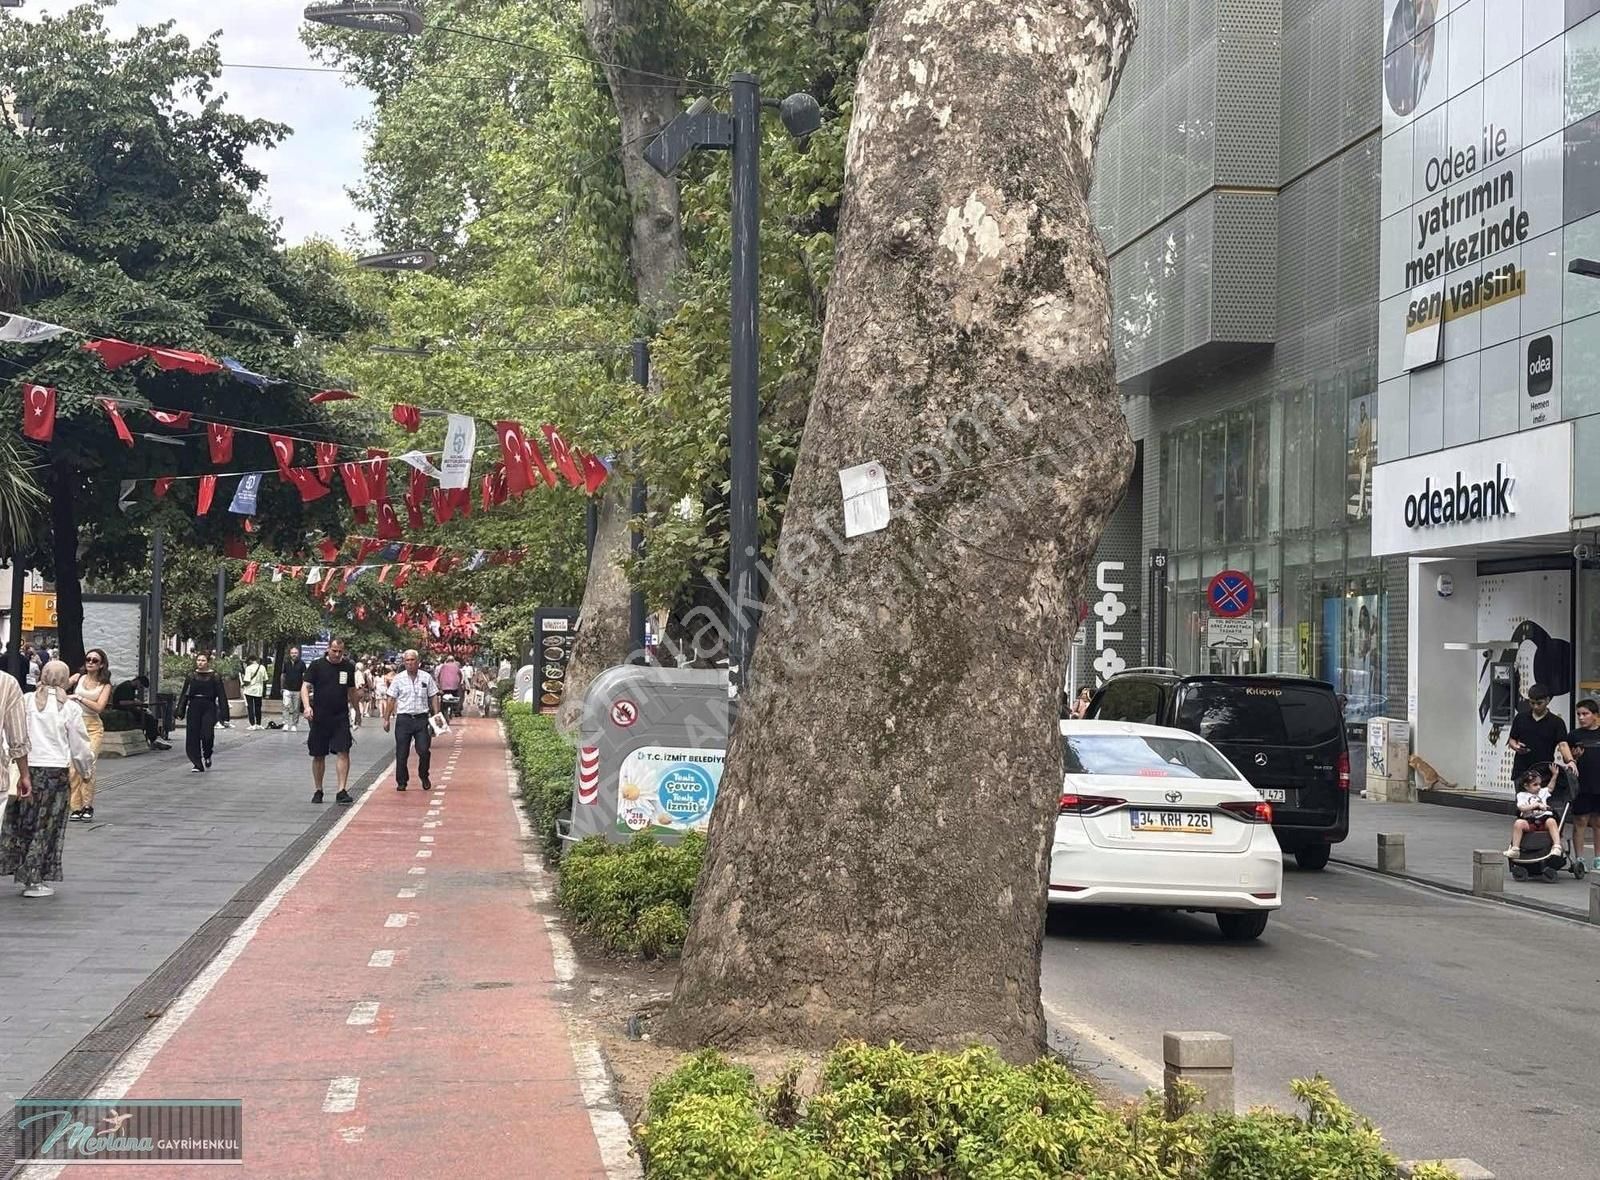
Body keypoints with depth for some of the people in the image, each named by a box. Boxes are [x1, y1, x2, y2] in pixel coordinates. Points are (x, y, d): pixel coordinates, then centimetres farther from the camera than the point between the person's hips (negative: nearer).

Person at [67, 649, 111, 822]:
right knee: (72, 768, -5)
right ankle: (76, 807, 3)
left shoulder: (105, 685, 5)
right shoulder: (78, 678, 10)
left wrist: (79, 698, -13)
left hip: (93, 727, -2)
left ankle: (88, 806, -4)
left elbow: (99, 707, -8)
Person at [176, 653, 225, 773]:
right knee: (193, 737, -2)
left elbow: (221, 695, 1)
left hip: (209, 708, -3)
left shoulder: (214, 677, 2)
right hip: (194, 708, 3)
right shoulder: (191, 677, 10)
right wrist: (180, 710, 6)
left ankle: (207, 756, 15)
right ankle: (197, 764, 6)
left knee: (207, 734, -16)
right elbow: (184, 694, 12)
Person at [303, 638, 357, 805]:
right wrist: (307, 706, -22)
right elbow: (305, 687, -6)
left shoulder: (349, 667, 8)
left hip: (341, 717, 1)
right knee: (318, 755, 8)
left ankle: (342, 791, -13)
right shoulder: (317, 666, -1)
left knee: (343, 752, -12)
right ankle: (318, 791, 21)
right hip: (319, 717, -1)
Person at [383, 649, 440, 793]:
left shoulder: (426, 677, 5)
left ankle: (424, 777, 16)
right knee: (401, 753, 1)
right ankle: (401, 781, 13)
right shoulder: (399, 678, 4)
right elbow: (391, 699, 7)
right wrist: (386, 719, 4)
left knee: (424, 751, -7)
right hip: (403, 719, 0)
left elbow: (434, 697, 8)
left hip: (421, 718, 0)